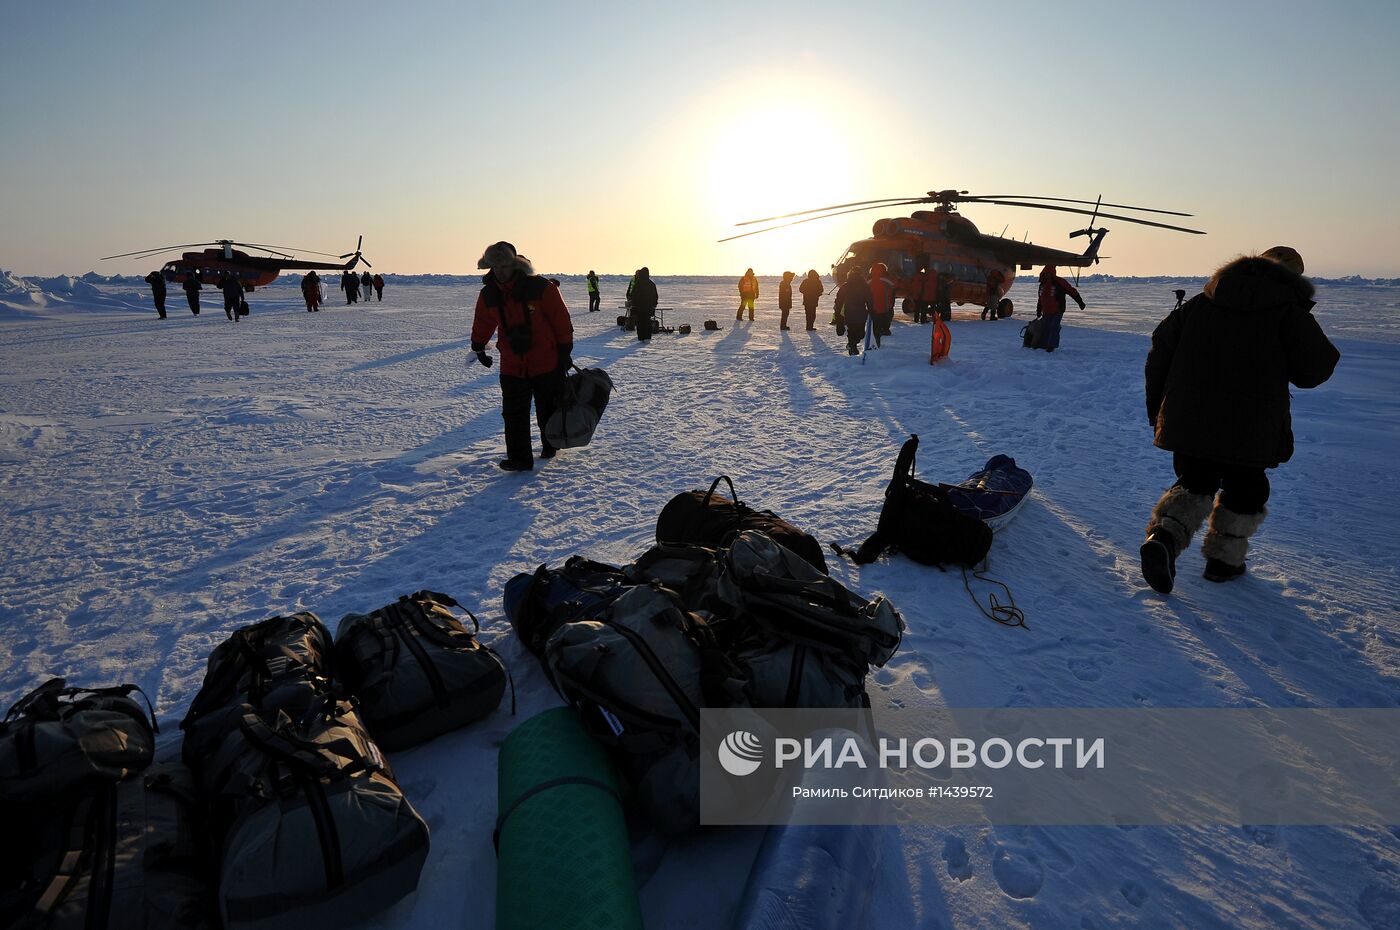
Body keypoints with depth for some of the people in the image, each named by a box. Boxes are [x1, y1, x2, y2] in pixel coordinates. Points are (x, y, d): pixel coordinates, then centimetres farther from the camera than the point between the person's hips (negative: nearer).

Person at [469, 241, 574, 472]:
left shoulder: (541, 288, -13)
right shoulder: (488, 294, 0)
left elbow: (561, 321, -6)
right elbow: (482, 324, 18)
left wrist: (565, 352, -3)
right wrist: (478, 348, 27)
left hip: (546, 363, -2)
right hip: (511, 366, 3)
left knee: (548, 409, 13)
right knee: (513, 414, -4)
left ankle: (551, 445, 35)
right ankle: (519, 458, 0)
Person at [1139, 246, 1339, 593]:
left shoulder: (1202, 301, 8)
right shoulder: (1289, 308, -5)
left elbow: (1161, 347, 7)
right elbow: (1315, 368, -7)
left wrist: (1156, 404, 14)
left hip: (1188, 421, 3)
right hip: (1249, 430, -3)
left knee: (1195, 482, 17)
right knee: (1245, 489, 19)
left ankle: (1165, 535, -9)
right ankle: (1224, 558, 26)